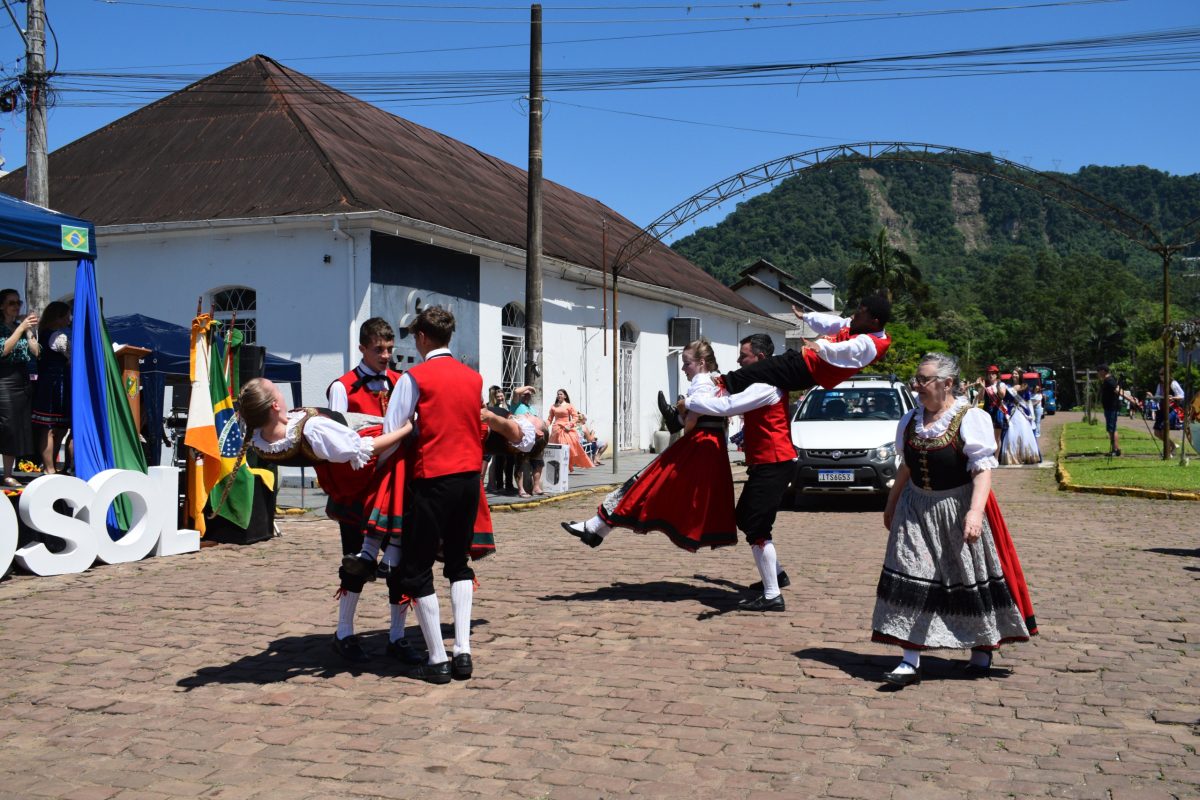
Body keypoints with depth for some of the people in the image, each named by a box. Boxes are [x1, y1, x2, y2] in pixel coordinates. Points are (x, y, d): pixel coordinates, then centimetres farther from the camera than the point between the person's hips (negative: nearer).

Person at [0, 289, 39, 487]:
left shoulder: (22, 326, 15)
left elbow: (36, 353, 6)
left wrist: (30, 331, -3)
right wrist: (21, 328, -18)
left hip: (22, 382, 5)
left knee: (17, 431, 3)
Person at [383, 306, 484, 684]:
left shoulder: (414, 377, -7)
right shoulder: (475, 377, 9)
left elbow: (392, 433, -8)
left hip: (432, 479, -6)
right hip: (470, 478, 6)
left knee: (416, 569, 6)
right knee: (458, 562, 19)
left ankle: (437, 660, 6)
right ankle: (463, 653, 12)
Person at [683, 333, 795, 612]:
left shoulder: (765, 385, -18)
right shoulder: (761, 384, 18)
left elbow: (727, 406, -26)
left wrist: (689, 403, -16)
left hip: (773, 465, -11)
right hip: (767, 463, 11)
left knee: (757, 528, -9)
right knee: (744, 518, 20)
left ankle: (772, 596, -4)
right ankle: (776, 574, 31)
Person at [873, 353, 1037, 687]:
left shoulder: (970, 418, -12)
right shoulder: (911, 420, 7)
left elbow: (983, 469, -19)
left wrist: (975, 512, -30)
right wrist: (891, 505, 22)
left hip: (957, 507, -5)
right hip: (916, 509, 5)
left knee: (971, 579, 8)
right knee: (910, 580, -3)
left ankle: (982, 647, 30)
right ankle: (910, 661, 0)